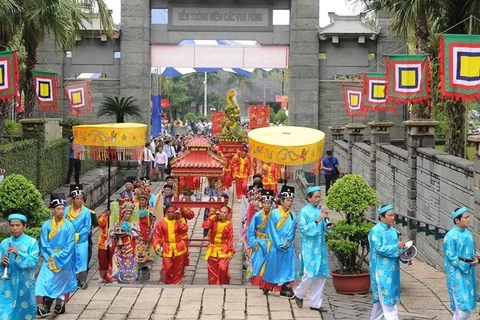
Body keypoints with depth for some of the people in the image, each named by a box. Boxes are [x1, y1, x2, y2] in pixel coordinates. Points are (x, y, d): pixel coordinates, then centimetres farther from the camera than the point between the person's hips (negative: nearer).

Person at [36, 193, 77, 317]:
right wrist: (51, 257, -11)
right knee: (43, 282, -10)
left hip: (64, 261, -1)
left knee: (62, 283, 3)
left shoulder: (69, 226, -5)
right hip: (49, 260, 1)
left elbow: (70, 246, -7)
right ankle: (42, 307, -6)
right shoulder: (46, 225, -2)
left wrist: (58, 257, -12)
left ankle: (60, 303, 14)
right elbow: (43, 245, -1)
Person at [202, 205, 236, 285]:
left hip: (223, 251, -2)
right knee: (212, 271, 4)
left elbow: (230, 239, -1)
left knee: (223, 268, -14)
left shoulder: (229, 224, -2)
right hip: (212, 250, 2)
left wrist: (230, 251, -5)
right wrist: (213, 216, -13)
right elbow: (205, 225, -18)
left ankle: (225, 284, 8)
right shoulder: (214, 222, 1)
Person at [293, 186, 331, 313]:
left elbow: (327, 229, 9)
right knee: (309, 274, -8)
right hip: (309, 248, -5)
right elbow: (303, 228, -13)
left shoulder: (321, 210, 7)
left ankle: (315, 303, 15)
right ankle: (299, 294, 19)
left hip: (321, 247, 5)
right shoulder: (304, 211, -5)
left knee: (321, 275, 6)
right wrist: (317, 221, -21)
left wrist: (326, 219, -10)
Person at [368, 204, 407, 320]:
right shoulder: (375, 231, -13)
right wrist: (397, 247, -22)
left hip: (392, 270, 8)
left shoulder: (393, 230, 11)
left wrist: (402, 248, -2)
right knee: (387, 299, -8)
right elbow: (379, 249, -22)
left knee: (381, 299, 15)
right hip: (382, 271, -8)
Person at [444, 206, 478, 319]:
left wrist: (475, 256, -4)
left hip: (469, 275, 8)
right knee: (462, 310, -10)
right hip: (457, 277, -8)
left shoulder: (468, 234, 8)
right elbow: (451, 258, -17)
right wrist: (468, 263, -19)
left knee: (468, 308, 12)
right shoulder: (450, 236, -16)